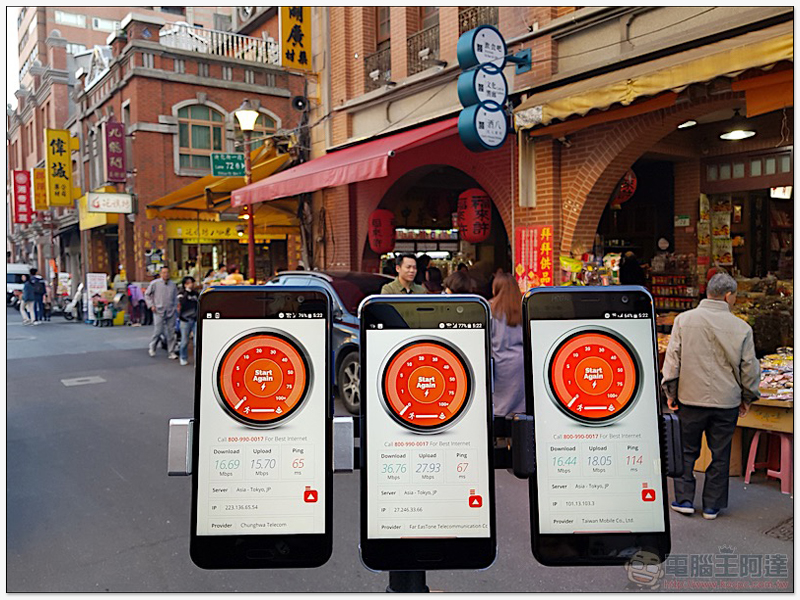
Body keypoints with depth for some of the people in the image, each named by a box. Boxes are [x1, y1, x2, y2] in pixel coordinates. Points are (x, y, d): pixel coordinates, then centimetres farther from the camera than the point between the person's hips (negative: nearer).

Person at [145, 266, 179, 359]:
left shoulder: (173, 285, 11)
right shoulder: (154, 283, -1)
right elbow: (147, 294, 6)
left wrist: (175, 306, 9)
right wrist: (151, 305, -3)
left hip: (171, 312, 3)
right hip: (159, 311, -3)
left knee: (171, 332, 2)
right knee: (158, 331, -5)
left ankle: (171, 352, 8)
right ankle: (152, 347, 22)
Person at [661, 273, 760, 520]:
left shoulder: (684, 319, -5)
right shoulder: (741, 328, -5)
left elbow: (672, 358, -4)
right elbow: (749, 367, 2)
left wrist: (670, 392, 4)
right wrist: (747, 397, 16)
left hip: (690, 398, 0)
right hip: (726, 401, 0)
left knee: (687, 451, 13)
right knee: (720, 455, 12)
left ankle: (684, 499, 16)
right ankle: (712, 506, 20)